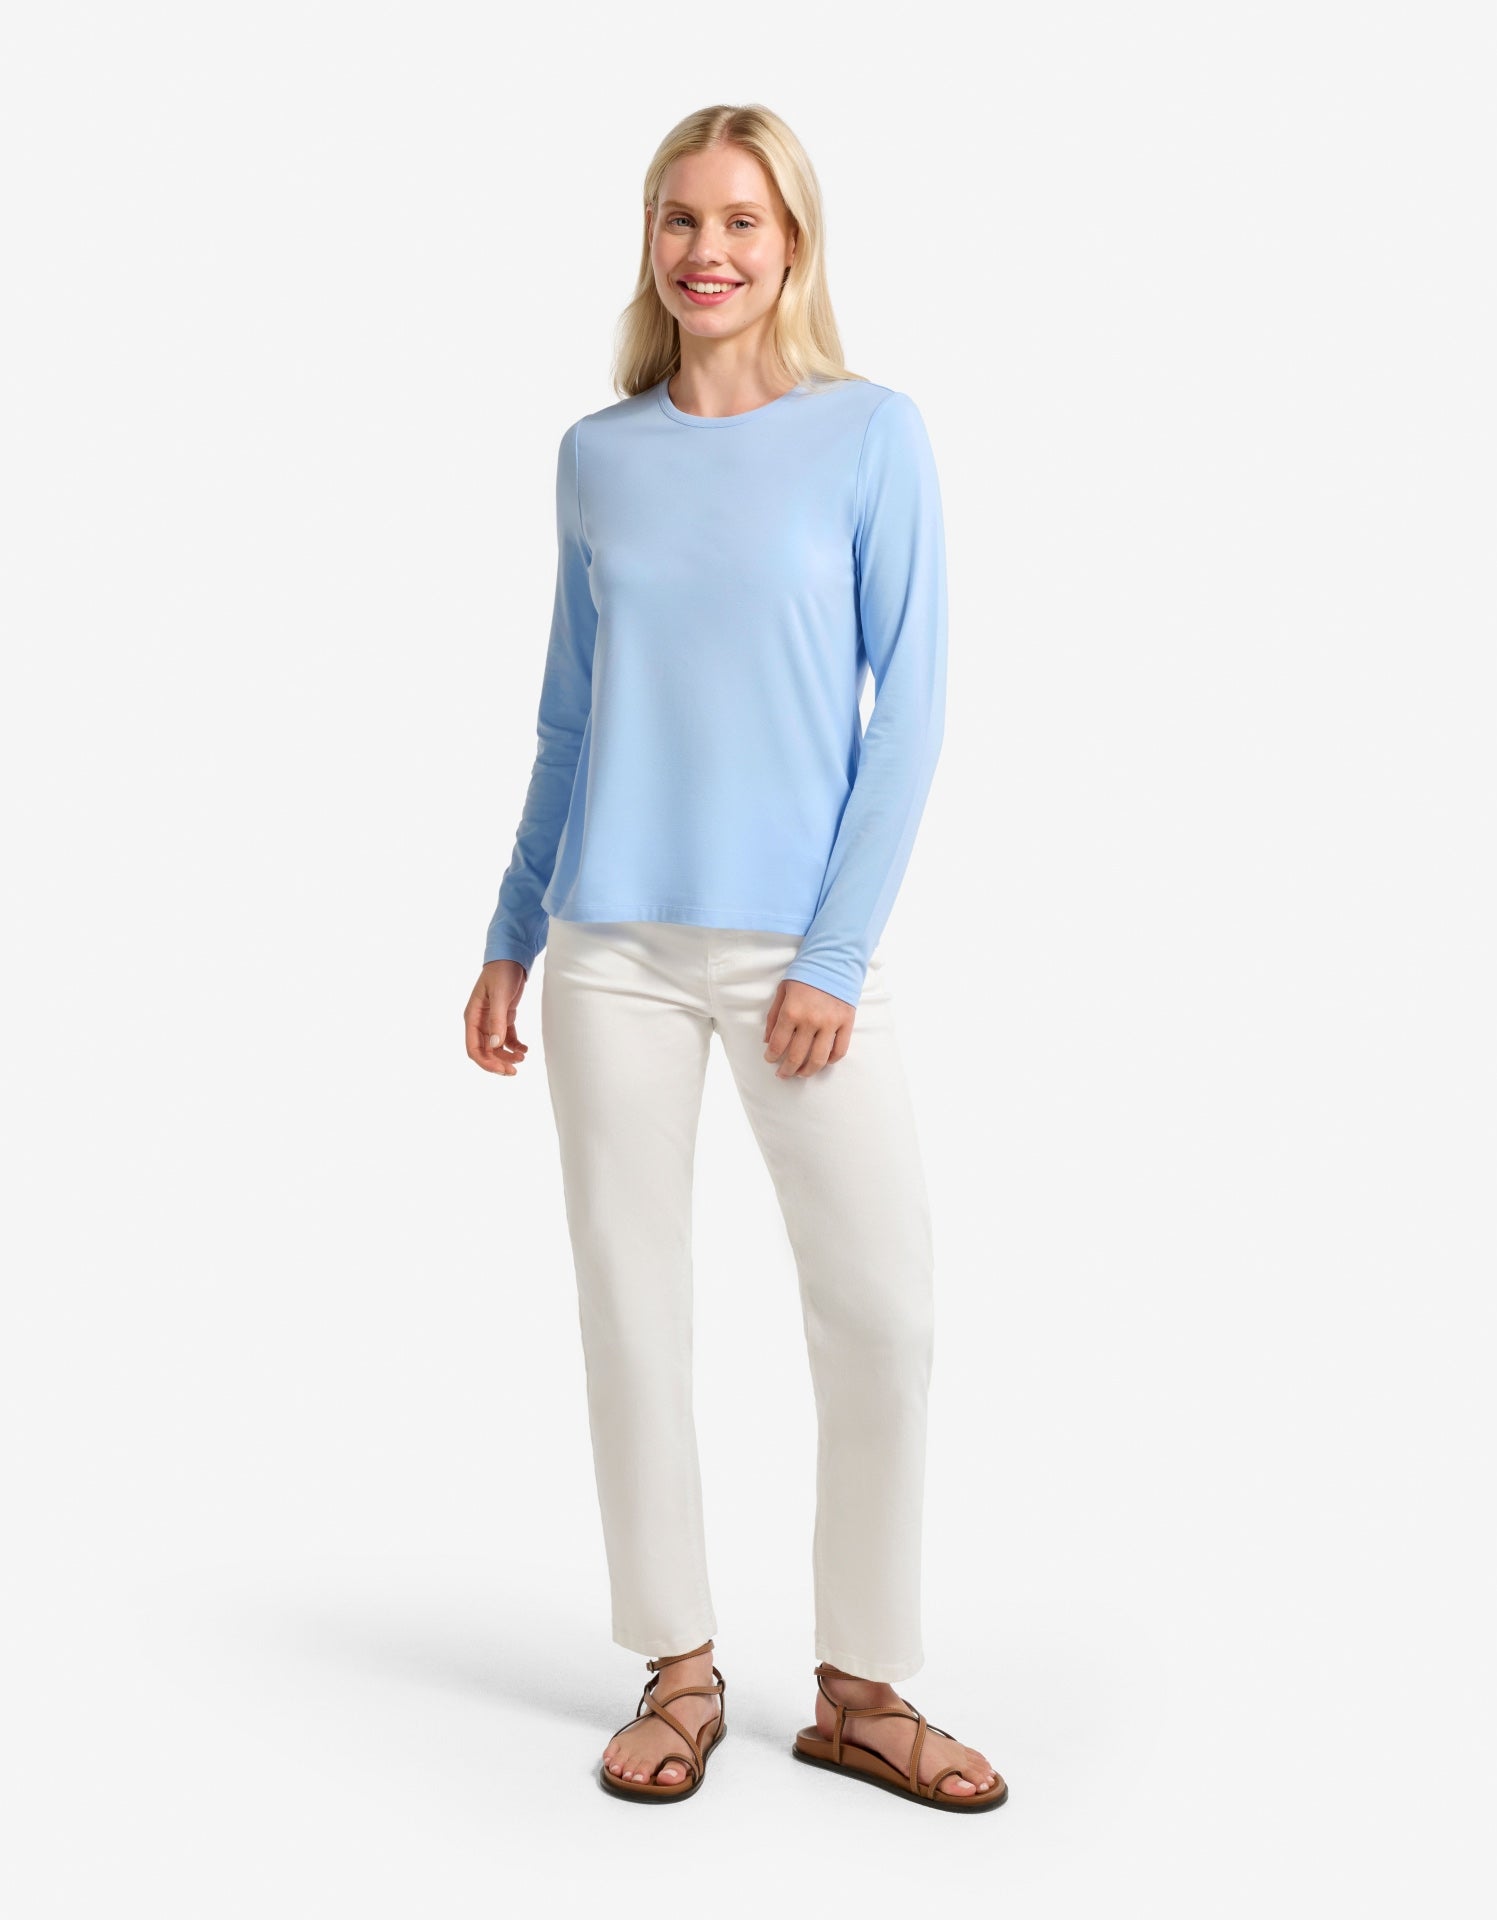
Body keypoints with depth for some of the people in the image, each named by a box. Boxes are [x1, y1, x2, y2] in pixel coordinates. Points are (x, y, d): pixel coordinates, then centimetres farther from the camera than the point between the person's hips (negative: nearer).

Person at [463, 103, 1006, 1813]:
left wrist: (836, 952, -10)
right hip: (612, 950, 3)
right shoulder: (598, 454, 8)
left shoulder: (872, 434, 0)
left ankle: (862, 1690, 14)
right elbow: (568, 721, 13)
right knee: (631, 1306, 6)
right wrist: (508, 939, 11)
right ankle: (677, 1673, 21)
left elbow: (909, 704, -4)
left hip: (799, 950, -2)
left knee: (882, 1316, -4)